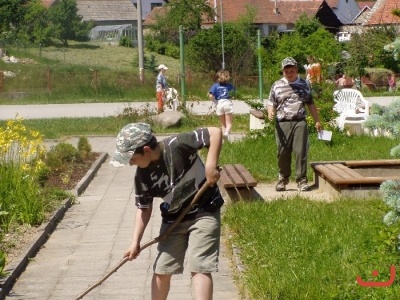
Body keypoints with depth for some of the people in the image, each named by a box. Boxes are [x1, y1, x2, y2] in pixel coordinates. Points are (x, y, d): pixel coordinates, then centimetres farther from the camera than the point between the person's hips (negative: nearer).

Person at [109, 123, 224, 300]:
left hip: (204, 211, -5)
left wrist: (211, 166, -34)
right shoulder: (142, 175, -10)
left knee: (199, 268, -12)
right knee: (161, 270, 8)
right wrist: (135, 242, -2)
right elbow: (144, 208, 2)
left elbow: (215, 132, -25)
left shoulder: (178, 146, -27)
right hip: (173, 219, 6)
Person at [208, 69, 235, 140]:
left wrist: (215, 102, 4)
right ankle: (227, 132, -29)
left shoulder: (215, 85, 3)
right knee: (229, 123, 0)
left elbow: (210, 96, -9)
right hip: (228, 103, -1)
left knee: (223, 124, 15)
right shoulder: (229, 85, 5)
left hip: (219, 104, 1)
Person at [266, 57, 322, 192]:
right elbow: (271, 102, 10)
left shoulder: (304, 84, 11)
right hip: (282, 124, 0)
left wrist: (317, 121, 16)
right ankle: (283, 178, 18)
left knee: (301, 152, -6)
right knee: (283, 153, 3)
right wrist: (270, 113, -12)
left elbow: (310, 103, 18)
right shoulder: (277, 85, 8)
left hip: (300, 122, 0)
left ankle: (302, 180, 0)